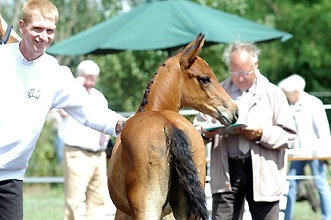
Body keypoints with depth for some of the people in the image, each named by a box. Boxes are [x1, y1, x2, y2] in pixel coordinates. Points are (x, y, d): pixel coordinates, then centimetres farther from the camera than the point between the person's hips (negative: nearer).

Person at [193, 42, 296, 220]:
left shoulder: (273, 93, 6)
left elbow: (288, 135, 1)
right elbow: (198, 126, 14)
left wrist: (262, 134, -16)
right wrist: (205, 133, -10)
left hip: (263, 173, -1)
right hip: (226, 172, 1)